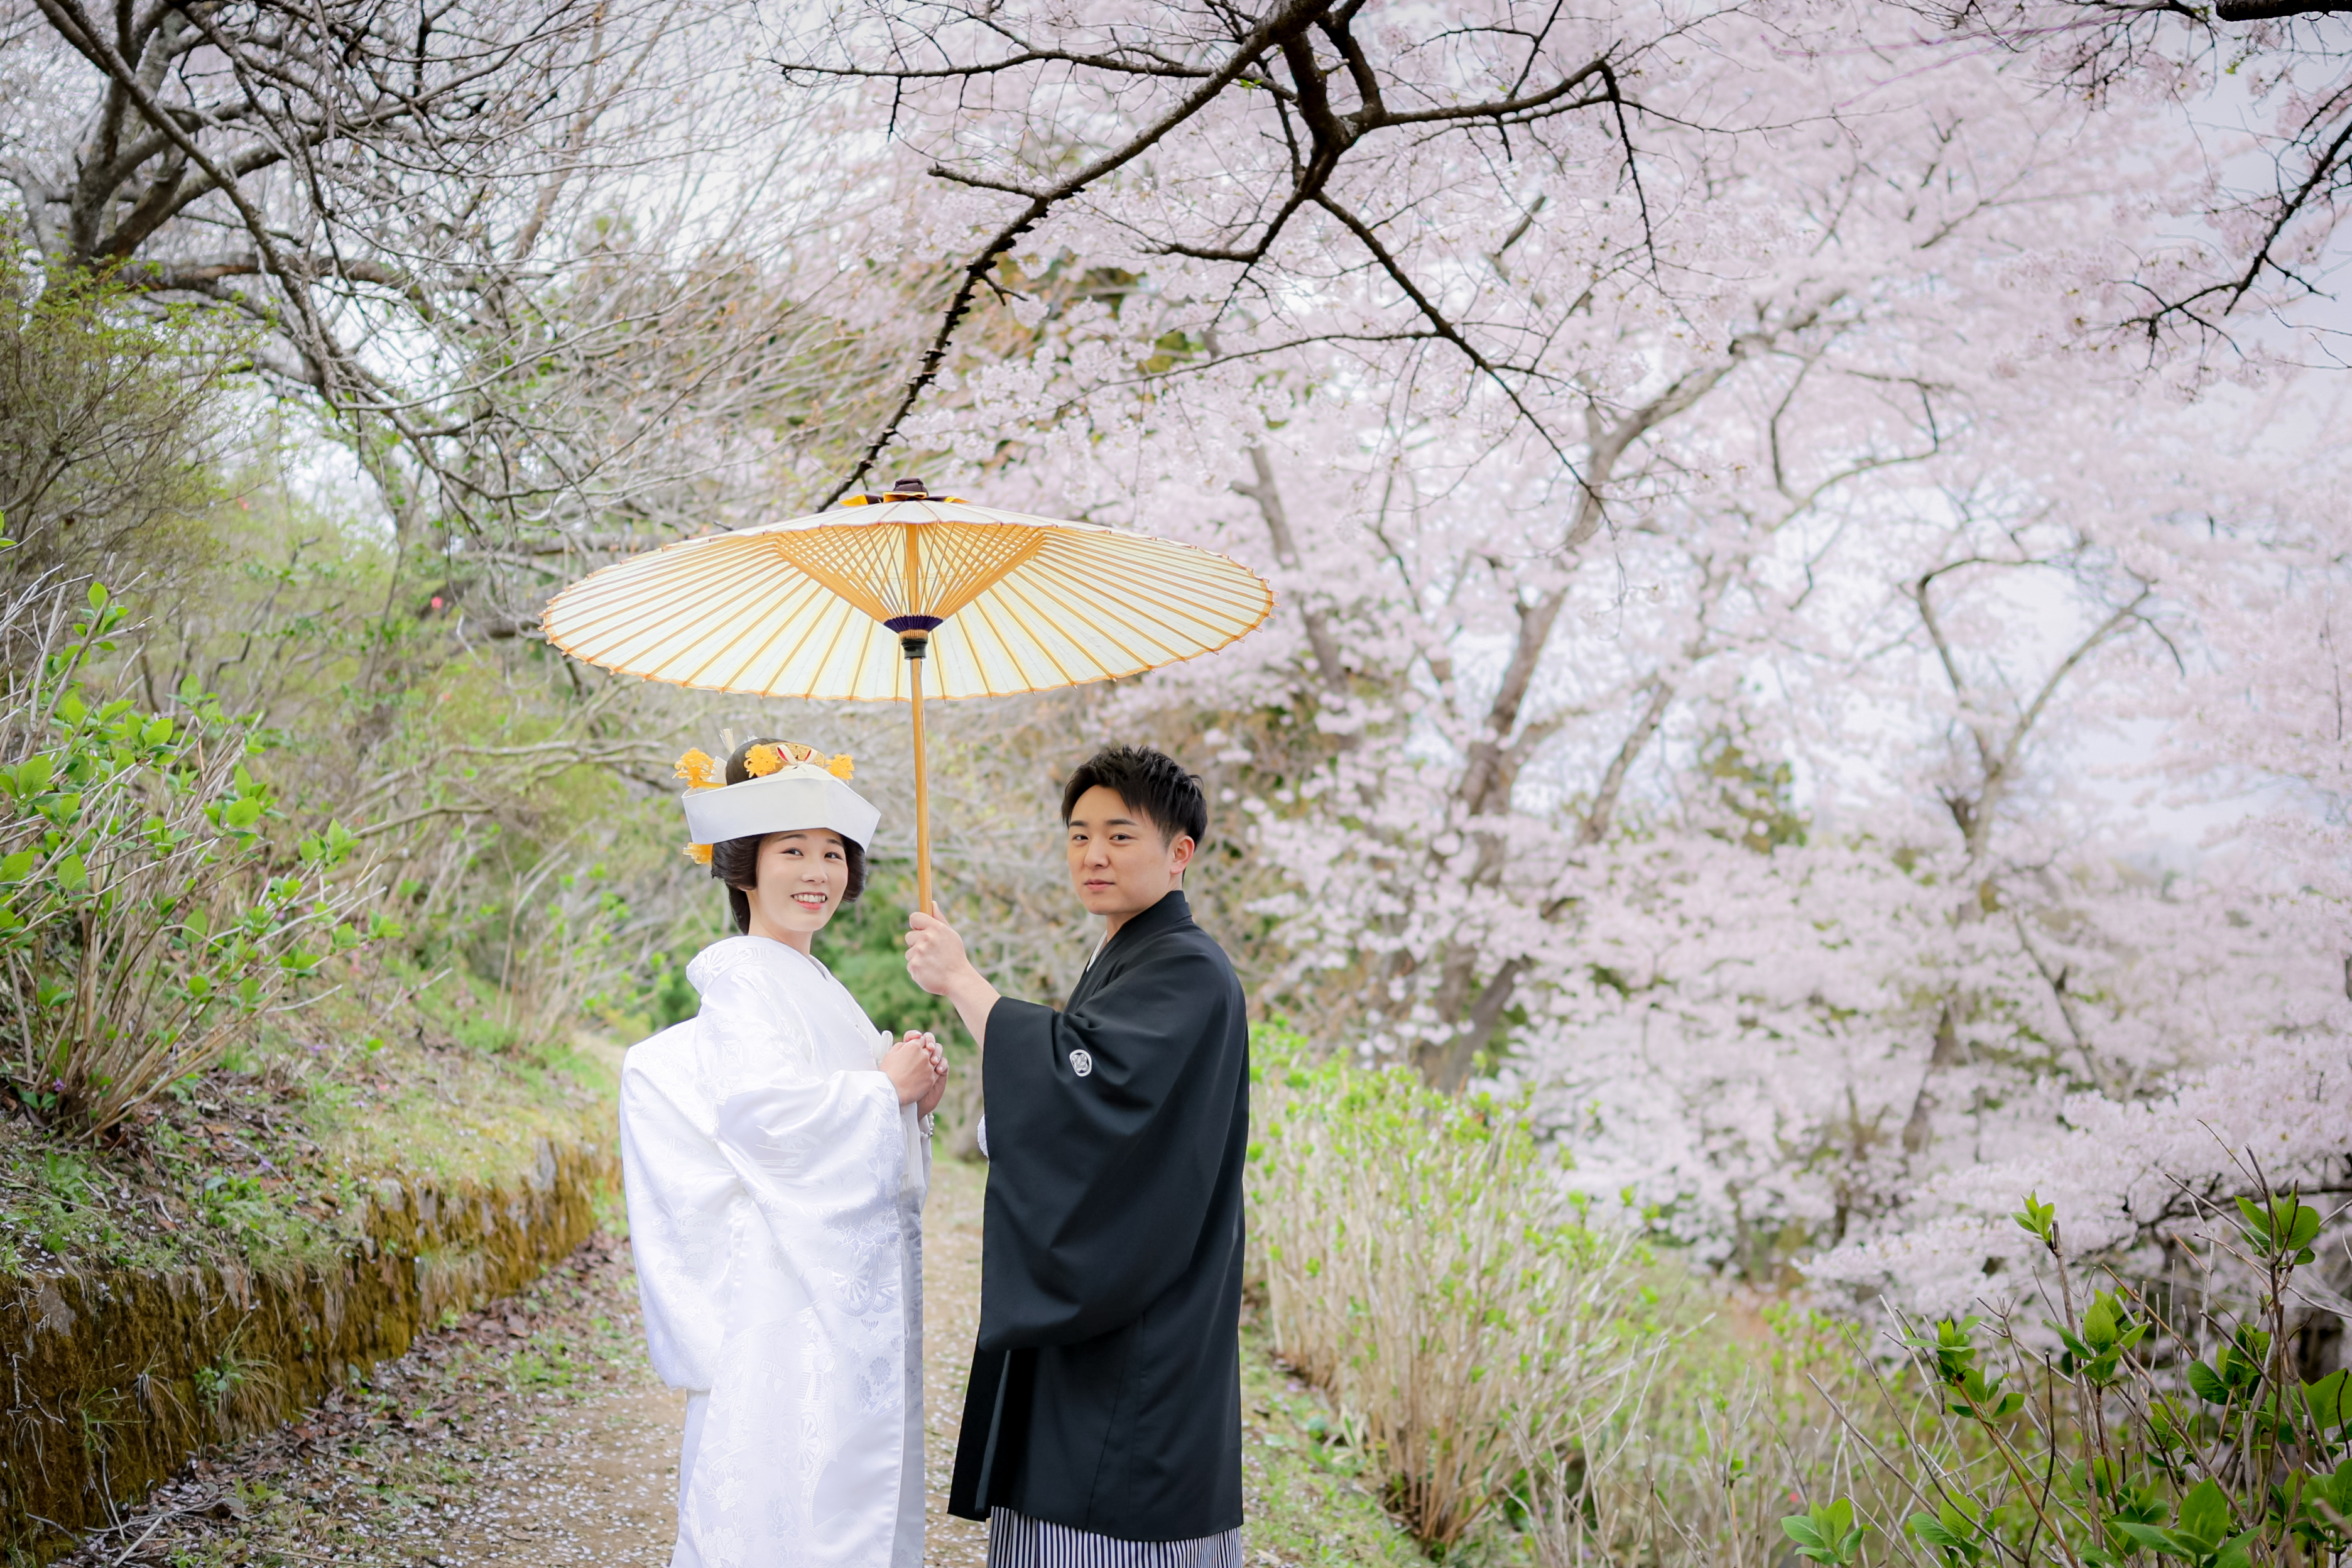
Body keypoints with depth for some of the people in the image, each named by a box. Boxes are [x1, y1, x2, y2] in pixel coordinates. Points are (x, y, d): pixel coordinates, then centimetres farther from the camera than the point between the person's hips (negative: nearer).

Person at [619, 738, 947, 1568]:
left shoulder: (813, 985, 19)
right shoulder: (744, 977, -9)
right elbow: (764, 1109, -23)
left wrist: (912, 1100, 4)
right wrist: (883, 1089, -12)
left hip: (850, 1285, 9)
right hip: (790, 1281, -9)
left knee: (854, 1473, 11)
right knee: (793, 1480, -7)